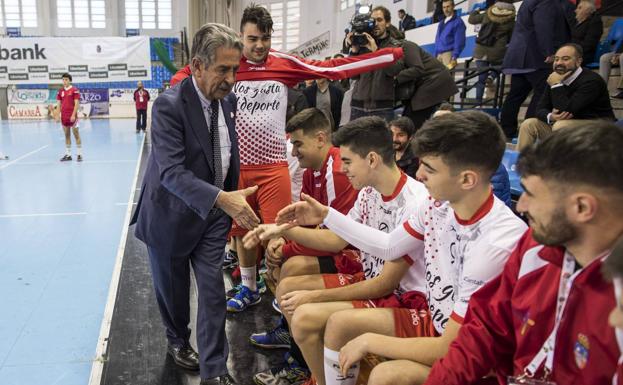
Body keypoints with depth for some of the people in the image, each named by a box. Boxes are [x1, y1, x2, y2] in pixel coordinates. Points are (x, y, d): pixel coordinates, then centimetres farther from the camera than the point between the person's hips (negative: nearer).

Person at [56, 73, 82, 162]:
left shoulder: (75, 90, -5)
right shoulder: (60, 91, 11)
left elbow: (77, 104, -10)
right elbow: (59, 104, 12)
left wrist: (73, 115, -17)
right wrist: (58, 115, 2)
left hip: (72, 116, -5)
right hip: (64, 117, 5)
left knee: (76, 135, -3)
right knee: (67, 135, 9)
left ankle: (79, 155, 2)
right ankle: (68, 155, 13)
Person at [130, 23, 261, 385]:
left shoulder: (228, 100, -5)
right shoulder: (169, 105, -25)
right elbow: (171, 171, -34)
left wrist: (231, 199, 10)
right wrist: (221, 198, -45)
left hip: (215, 213, 4)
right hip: (172, 214, -4)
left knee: (213, 289, 2)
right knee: (173, 288, 17)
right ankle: (178, 340, 45)